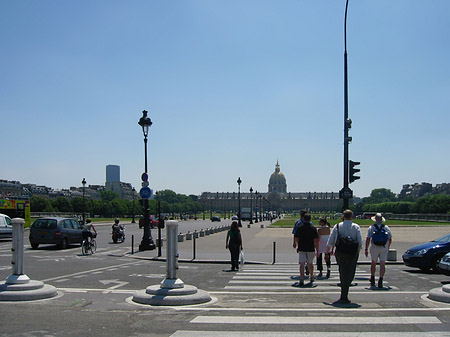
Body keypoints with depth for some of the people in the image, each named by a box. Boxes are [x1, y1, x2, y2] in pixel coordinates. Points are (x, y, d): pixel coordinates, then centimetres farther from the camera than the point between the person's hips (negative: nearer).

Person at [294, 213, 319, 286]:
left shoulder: (299, 228, 0)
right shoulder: (313, 228, -4)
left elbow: (296, 239, 4)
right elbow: (316, 241, -7)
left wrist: (298, 246, 22)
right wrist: (317, 250, 0)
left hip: (301, 249, 0)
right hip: (311, 249, 0)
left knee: (302, 264, -4)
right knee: (310, 263, 18)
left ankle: (302, 280, -19)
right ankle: (311, 278, 35)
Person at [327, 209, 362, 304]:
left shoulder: (337, 226, 7)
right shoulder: (356, 227, 3)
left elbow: (330, 241, 5)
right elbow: (360, 242, -5)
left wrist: (327, 253, 14)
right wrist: (357, 253, 6)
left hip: (339, 253, 2)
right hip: (352, 254, -2)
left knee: (342, 273, 19)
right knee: (348, 275, 1)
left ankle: (344, 296, 27)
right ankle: (343, 297, -4)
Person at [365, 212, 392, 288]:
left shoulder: (371, 228, 1)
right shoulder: (386, 228, 8)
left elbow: (368, 239, -6)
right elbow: (390, 239, 13)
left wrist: (366, 249, -4)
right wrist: (388, 247, 28)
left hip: (374, 248, 0)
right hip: (384, 248, 0)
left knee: (373, 263, 16)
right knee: (382, 264, -1)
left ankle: (372, 279, 25)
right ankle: (380, 280, -12)